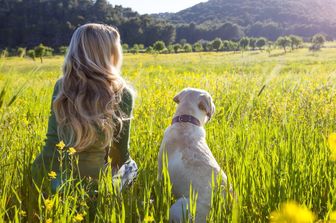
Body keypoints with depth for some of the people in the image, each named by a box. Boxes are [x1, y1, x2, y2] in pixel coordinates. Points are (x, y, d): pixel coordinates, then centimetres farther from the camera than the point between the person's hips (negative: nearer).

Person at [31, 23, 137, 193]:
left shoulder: (61, 87, -4)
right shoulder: (121, 94, -12)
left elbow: (52, 143, -4)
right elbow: (121, 154, -2)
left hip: (58, 180, 3)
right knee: (130, 165, 31)